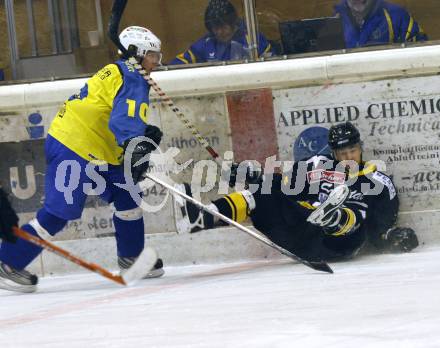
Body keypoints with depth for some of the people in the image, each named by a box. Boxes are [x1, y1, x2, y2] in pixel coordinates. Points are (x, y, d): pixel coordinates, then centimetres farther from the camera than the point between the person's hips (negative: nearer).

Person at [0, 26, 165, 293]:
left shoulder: (117, 73, 19)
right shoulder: (131, 78, -12)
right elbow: (125, 118, -30)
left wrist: (146, 135, 8)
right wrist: (135, 148, -43)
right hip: (72, 149, -11)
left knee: (128, 198, 12)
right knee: (59, 212, -10)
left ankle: (131, 260, 24)